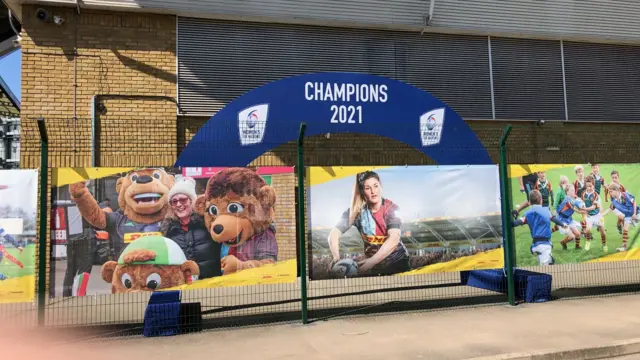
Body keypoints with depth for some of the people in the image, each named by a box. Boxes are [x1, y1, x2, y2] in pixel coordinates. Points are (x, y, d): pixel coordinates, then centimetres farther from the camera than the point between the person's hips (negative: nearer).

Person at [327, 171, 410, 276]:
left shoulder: (391, 208, -17)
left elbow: (394, 239, -30)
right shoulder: (356, 210, -12)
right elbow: (334, 233, -18)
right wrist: (336, 257, -37)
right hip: (373, 264, 2)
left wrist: (371, 261, -41)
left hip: (397, 261, -1)